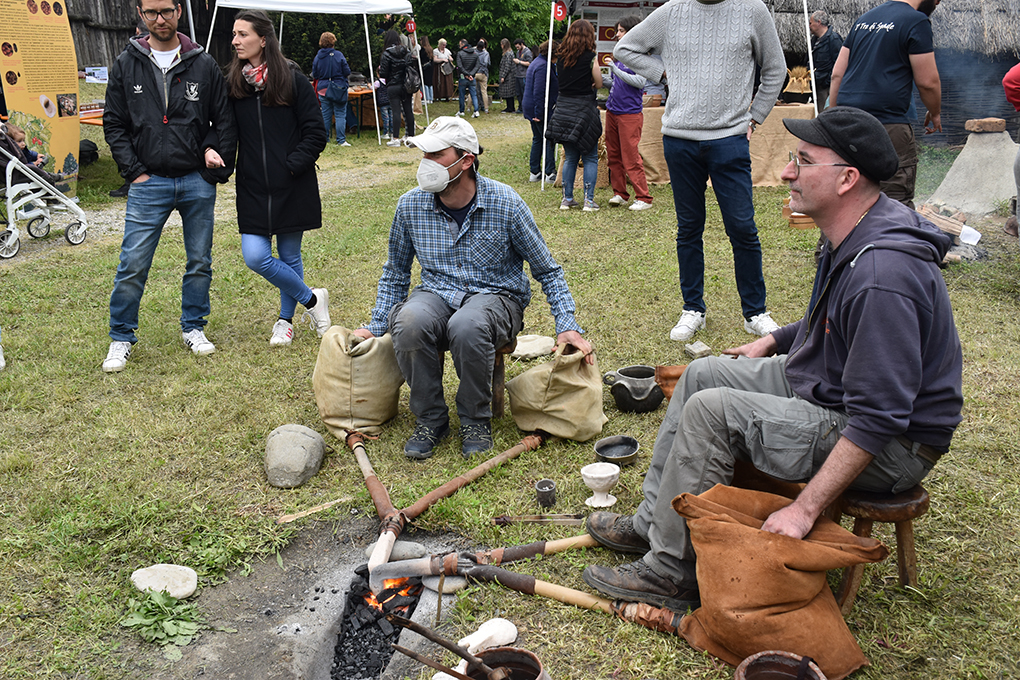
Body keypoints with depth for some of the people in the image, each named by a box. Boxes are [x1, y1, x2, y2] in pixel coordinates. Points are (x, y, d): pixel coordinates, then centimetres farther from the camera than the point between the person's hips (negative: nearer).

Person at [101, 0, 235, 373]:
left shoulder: (204, 64, 3)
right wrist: (134, 171, -4)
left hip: (198, 181, 1)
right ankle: (121, 337, 13)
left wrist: (219, 170, -1)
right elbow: (114, 124, 5)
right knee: (133, 265, -2)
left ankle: (193, 327, 27)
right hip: (149, 183, -1)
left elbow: (224, 120, 7)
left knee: (200, 262, 10)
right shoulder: (126, 65, 3)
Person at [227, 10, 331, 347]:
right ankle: (311, 299, 14)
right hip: (253, 187, 3)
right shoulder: (232, 82, 4)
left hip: (292, 186, -3)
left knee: (289, 256, 8)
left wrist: (293, 165, -13)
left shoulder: (292, 78, -6)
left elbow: (316, 133, -6)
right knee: (255, 257, -7)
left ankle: (286, 320, 28)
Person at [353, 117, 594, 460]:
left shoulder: (506, 204, -11)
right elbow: (395, 273, 14)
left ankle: (476, 421, -11)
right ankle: (430, 419, -10)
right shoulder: (411, 205, -3)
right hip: (436, 294, 3)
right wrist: (376, 326, 6)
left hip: (495, 295, -2)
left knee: (466, 325, -39)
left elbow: (547, 271, -1)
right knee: (409, 321, -34)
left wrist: (567, 326, -11)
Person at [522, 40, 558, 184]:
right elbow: (538, 92, -24)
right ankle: (550, 173, -2)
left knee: (537, 139, 14)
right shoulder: (543, 66, -18)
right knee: (549, 139, -4)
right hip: (541, 110, -11)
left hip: (531, 108, 11)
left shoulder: (537, 63, 16)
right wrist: (539, 113, -24)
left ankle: (535, 172, 17)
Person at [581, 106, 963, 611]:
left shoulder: (882, 275, -31)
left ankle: (671, 571, -8)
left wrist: (805, 509, -31)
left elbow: (877, 420, -32)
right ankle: (652, 522, 14)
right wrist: (777, 340, 22)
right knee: (703, 373, 9)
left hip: (887, 449, -10)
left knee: (711, 409, -22)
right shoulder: (852, 236, 2)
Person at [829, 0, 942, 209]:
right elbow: (927, 81, -4)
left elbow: (837, 75, 17)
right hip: (888, 125, -7)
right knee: (898, 205, -4)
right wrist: (935, 114, 14)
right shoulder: (916, 21, -3)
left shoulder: (865, 19, 19)